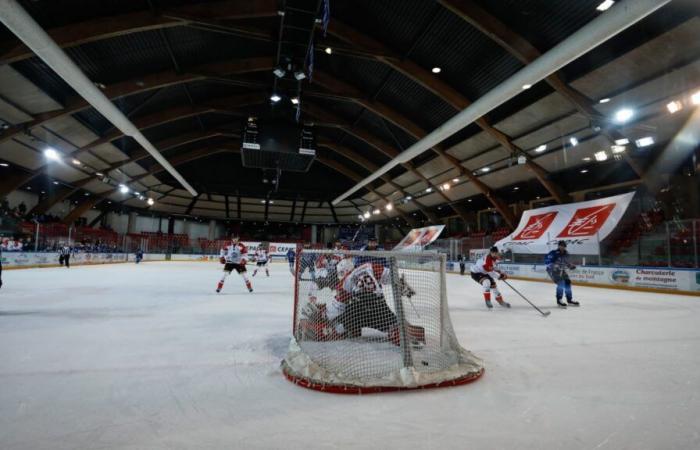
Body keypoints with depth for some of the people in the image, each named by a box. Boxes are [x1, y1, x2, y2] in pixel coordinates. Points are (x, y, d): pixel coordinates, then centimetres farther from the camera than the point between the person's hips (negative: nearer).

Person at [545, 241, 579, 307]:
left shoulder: (566, 254, 3)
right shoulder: (553, 253, -21)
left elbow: (565, 262, 20)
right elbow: (546, 261, -24)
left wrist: (570, 266, 5)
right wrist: (553, 265, -36)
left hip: (561, 270, 8)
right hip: (552, 270, -8)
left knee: (567, 282, 6)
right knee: (561, 283, -20)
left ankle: (570, 300, 22)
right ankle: (559, 300, -11)